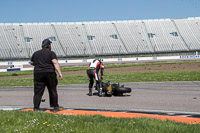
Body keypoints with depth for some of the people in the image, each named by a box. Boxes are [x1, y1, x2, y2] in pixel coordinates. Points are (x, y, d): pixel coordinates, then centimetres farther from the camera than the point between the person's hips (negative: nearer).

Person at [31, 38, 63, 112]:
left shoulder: (35, 53, 13)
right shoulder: (51, 53, -1)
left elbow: (32, 63, 26)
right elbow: (55, 63, -14)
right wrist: (60, 73, -20)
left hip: (38, 74, 3)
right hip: (49, 73, -2)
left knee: (38, 92, 2)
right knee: (53, 91, 10)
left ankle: (36, 108, -4)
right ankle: (55, 107, 18)